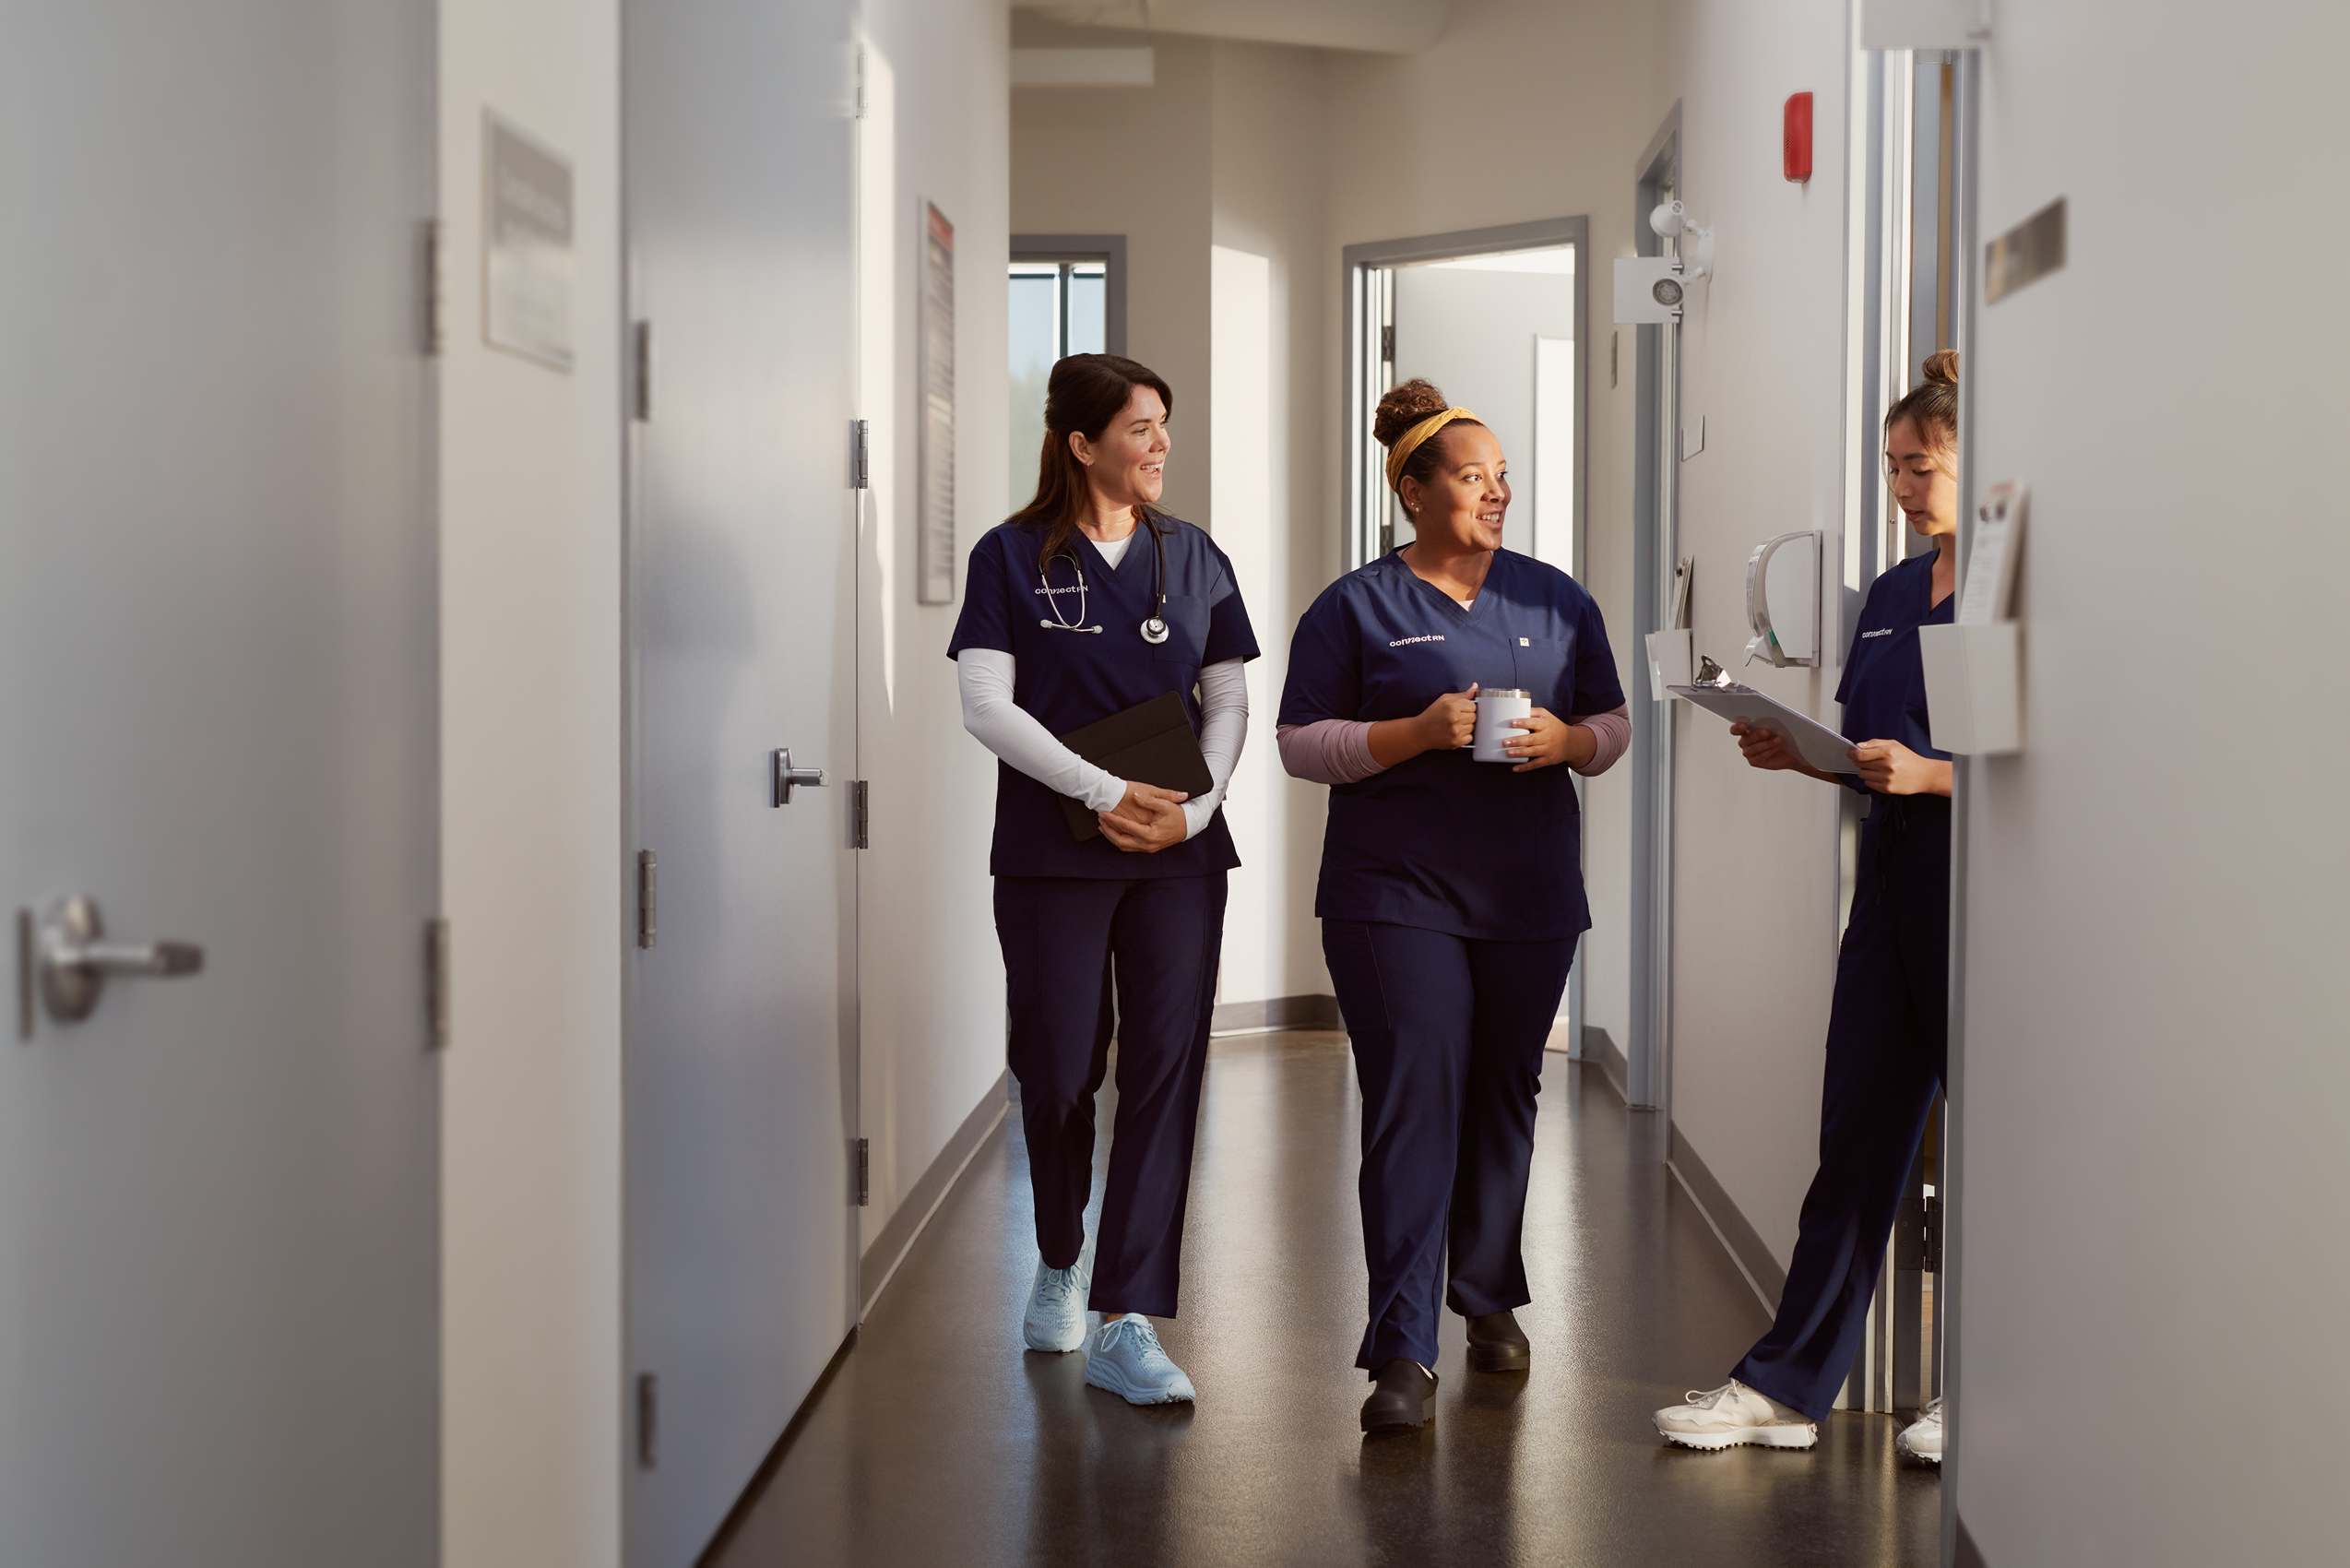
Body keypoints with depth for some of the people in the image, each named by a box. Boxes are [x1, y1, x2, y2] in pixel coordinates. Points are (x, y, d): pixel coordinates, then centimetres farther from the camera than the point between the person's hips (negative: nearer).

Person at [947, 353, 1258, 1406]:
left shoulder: (1193, 558, 10)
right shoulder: (1012, 557, 0)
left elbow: (1229, 701, 9)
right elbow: (987, 706, -7)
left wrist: (1196, 805, -9)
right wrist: (1104, 792, -16)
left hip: (1178, 852, 2)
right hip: (1052, 853, -2)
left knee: (1165, 1072, -5)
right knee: (1058, 1071, 3)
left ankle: (1125, 1325, -2)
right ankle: (1059, 1262, 32)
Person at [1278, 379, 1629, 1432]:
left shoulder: (1555, 599, 11)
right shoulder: (1356, 607, 1)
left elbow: (1613, 723, 15)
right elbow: (1302, 743, -2)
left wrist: (1569, 740, -9)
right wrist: (1417, 733, -16)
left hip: (1531, 897, 4)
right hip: (1397, 897, -4)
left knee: (1504, 1097, 12)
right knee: (1413, 1104, -10)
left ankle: (1489, 1299, 30)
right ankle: (1402, 1352, -10)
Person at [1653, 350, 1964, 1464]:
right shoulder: (1893, 593, 15)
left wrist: (1929, 774, -23)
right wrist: (1796, 754, 2)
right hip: (1892, 884, 7)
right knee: (1855, 1139, 8)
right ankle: (1786, 1386, 12)